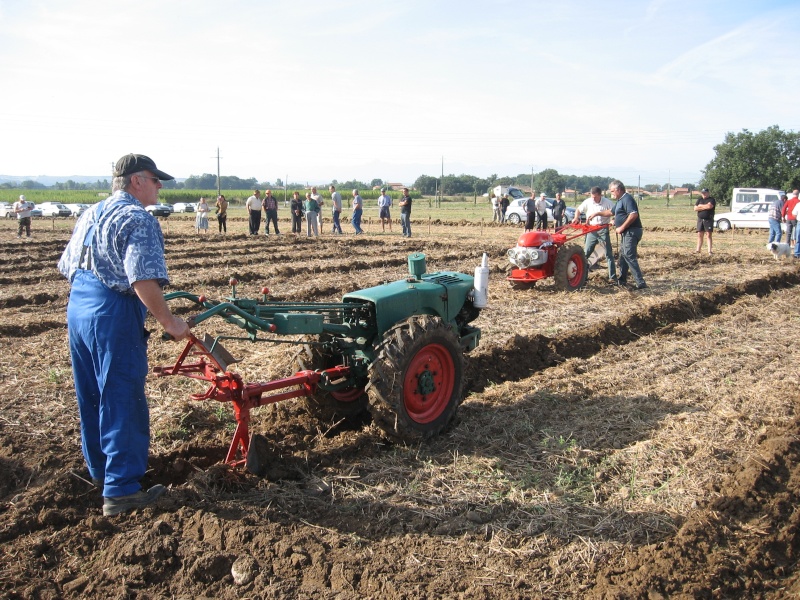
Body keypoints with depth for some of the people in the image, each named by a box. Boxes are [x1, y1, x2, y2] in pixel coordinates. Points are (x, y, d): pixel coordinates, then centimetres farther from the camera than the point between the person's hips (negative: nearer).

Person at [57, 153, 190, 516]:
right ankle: (121, 489, 2)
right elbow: (143, 281, -24)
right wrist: (168, 322, -16)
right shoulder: (138, 219, -13)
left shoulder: (91, 215, 16)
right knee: (123, 403, -3)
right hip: (114, 318, -9)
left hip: (77, 309, 10)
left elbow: (67, 267, 20)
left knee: (91, 397, 19)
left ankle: (100, 468, 35)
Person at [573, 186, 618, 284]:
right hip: (591, 230, 3)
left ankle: (613, 278, 1)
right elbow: (578, 210, 12)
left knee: (609, 254, -1)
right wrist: (576, 218, -6)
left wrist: (598, 213, -25)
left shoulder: (607, 202, -7)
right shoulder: (587, 202, 2)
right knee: (586, 253, 4)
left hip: (603, 229, -3)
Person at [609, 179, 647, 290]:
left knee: (629, 256, -17)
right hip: (627, 233, 11)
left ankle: (641, 283, -21)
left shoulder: (627, 199, -14)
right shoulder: (620, 201, 19)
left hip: (632, 232, -11)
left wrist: (622, 228, -22)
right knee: (623, 255, 17)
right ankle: (622, 280, 28)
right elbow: (611, 212, 35)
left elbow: (633, 214, -27)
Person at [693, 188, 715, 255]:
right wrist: (705, 207, -8)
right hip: (700, 219, 5)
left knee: (709, 235, -5)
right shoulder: (699, 199, 13)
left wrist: (701, 206, -5)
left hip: (708, 220, -5)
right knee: (700, 235, 5)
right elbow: (695, 209, 2)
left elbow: (709, 206, -21)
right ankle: (698, 250, 9)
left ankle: (709, 251, -6)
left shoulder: (711, 200, -1)